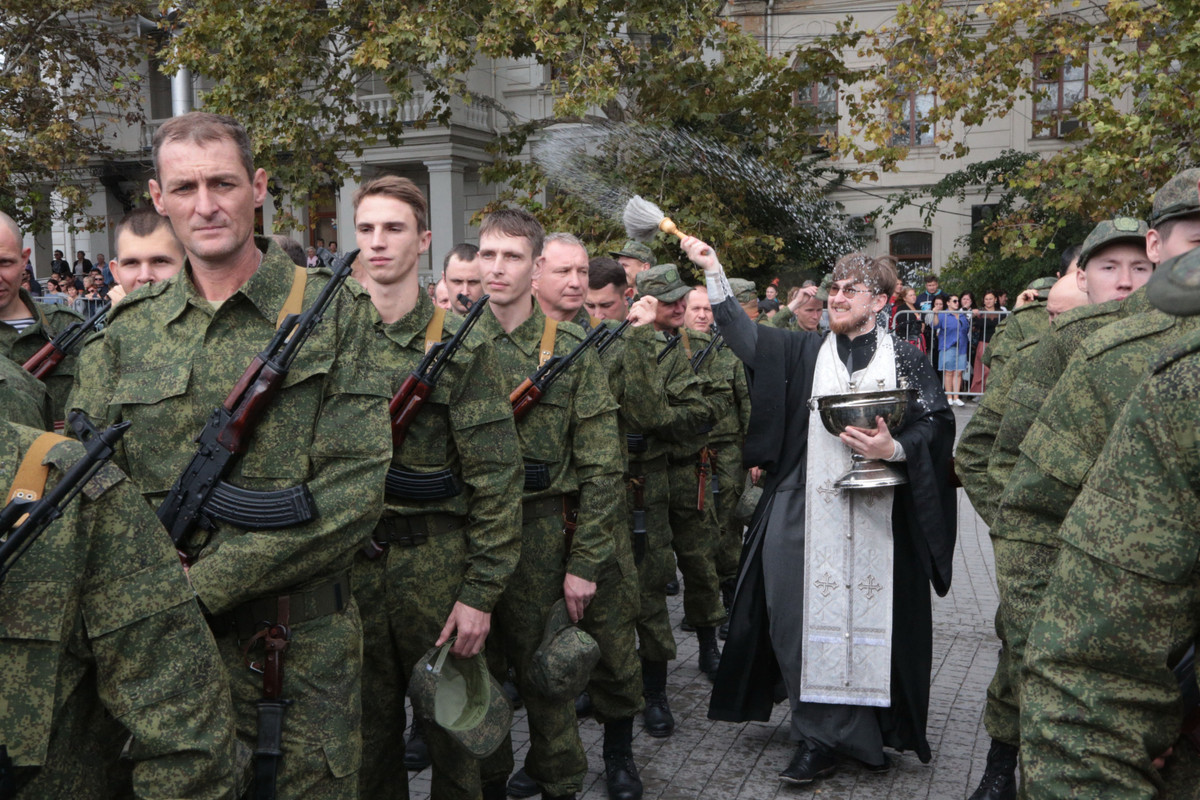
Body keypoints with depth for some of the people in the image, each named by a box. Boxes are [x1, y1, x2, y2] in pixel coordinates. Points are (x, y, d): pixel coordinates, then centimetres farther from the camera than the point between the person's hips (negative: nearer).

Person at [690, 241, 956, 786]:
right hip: (806, 512, 2)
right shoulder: (805, 353, 12)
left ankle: (872, 730, 17)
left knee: (872, 616, -1)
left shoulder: (903, 359, 7)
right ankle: (822, 736, 11)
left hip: (879, 514, -1)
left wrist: (893, 448, -16)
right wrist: (713, 271, -8)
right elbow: (742, 335, 1)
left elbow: (936, 423, 2)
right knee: (808, 617, 0)